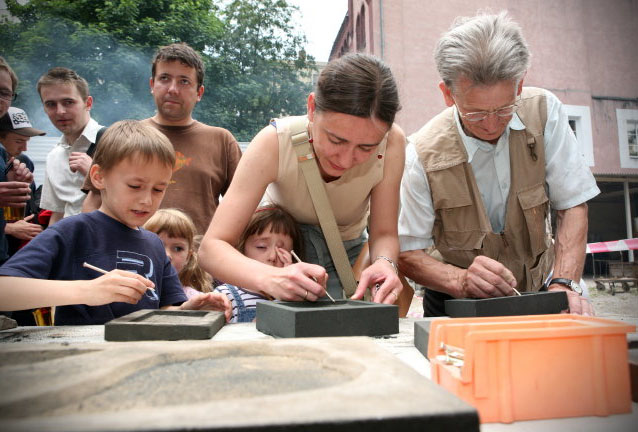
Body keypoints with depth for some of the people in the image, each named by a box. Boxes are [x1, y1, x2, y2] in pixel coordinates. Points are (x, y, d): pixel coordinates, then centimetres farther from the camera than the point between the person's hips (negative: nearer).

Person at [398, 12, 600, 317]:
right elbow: (408, 254, -15)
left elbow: (572, 206, -8)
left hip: (536, 291, 2)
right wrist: (461, 280, -33)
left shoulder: (543, 111, -11)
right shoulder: (423, 154, -19)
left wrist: (563, 285, -21)